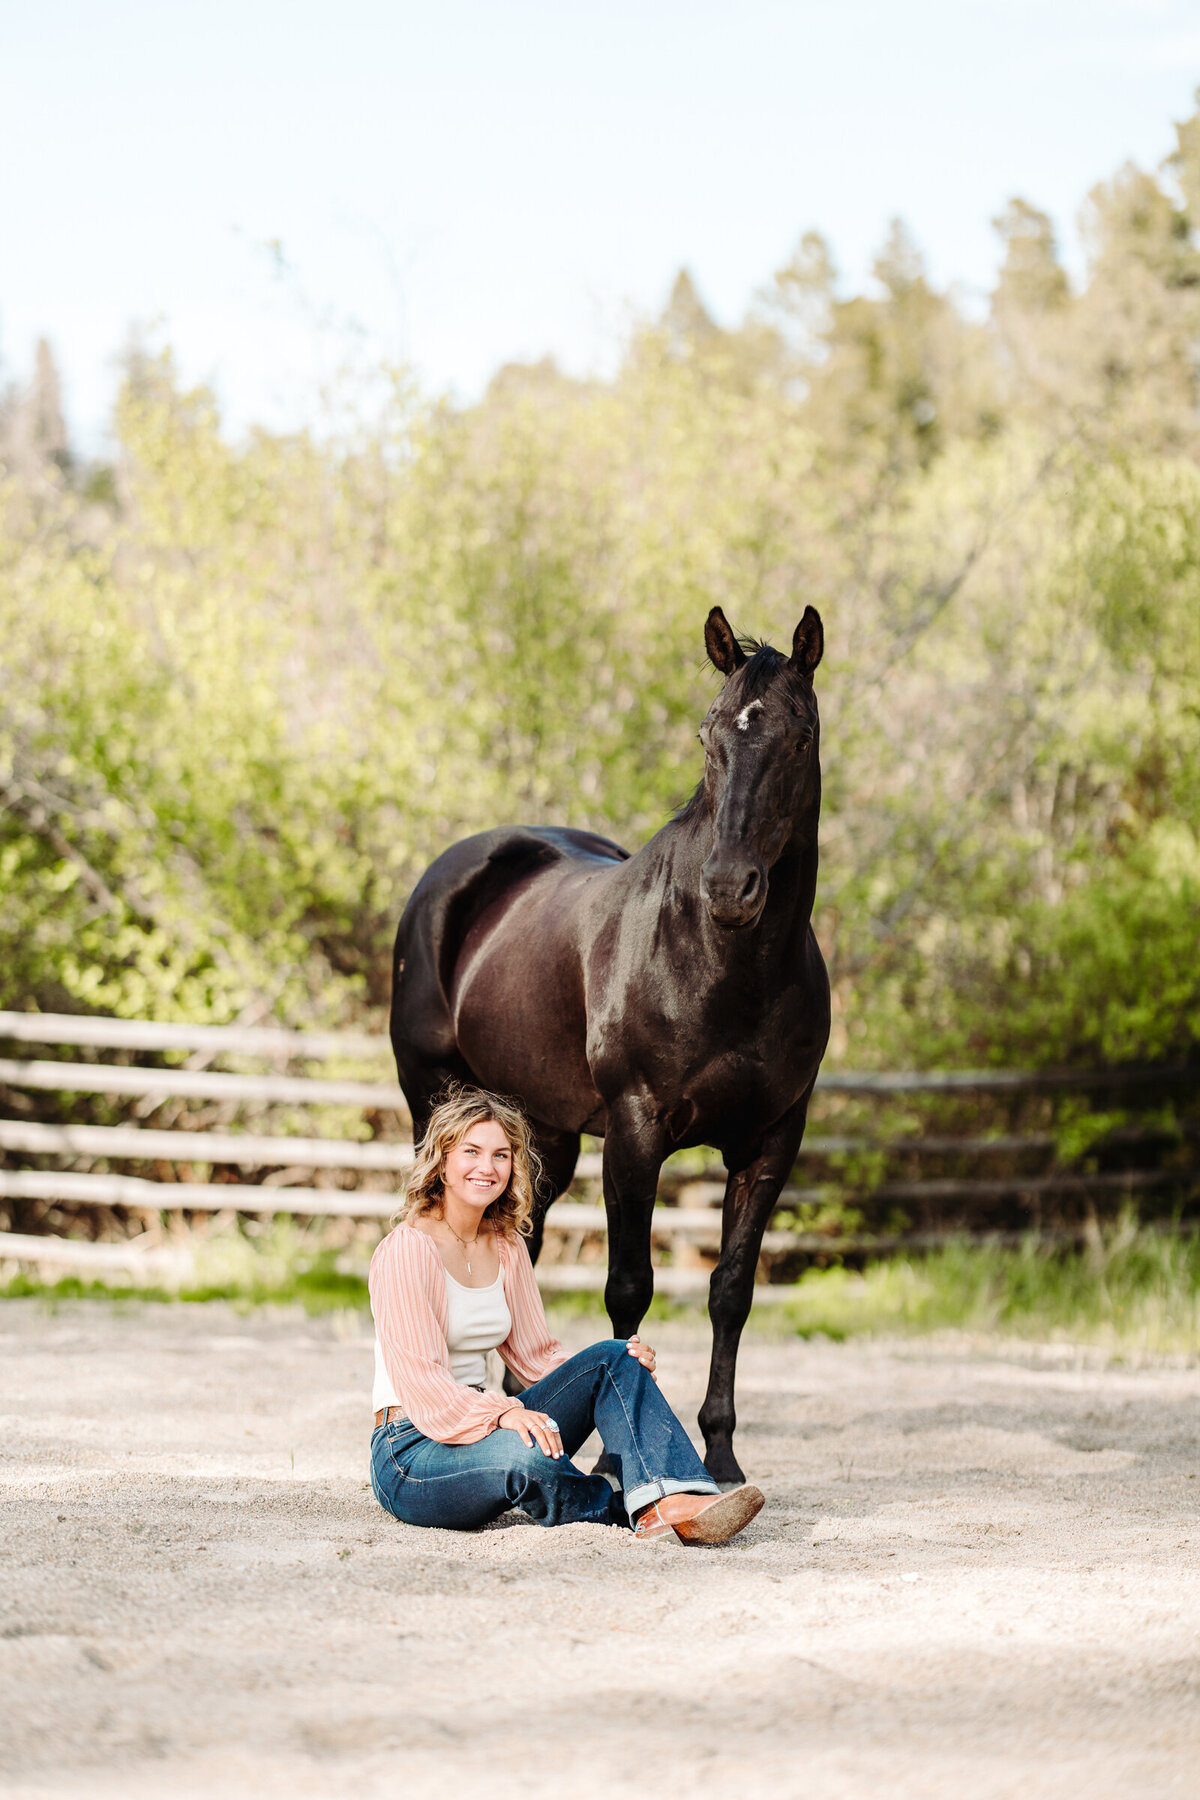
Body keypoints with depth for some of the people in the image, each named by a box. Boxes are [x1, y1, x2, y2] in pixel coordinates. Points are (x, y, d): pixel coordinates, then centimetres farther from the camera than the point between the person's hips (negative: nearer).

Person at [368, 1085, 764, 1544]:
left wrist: (624, 1370, -7)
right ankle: (638, 1513, -15)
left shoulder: (506, 1246, 11)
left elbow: (535, 1357, 11)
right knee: (524, 1453, -40)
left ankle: (677, 1500, -33)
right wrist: (501, 1414, -37)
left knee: (611, 1359, -12)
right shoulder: (408, 1249, -13)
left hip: (481, 1428, 8)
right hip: (410, 1457, -8)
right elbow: (418, 1374, -21)